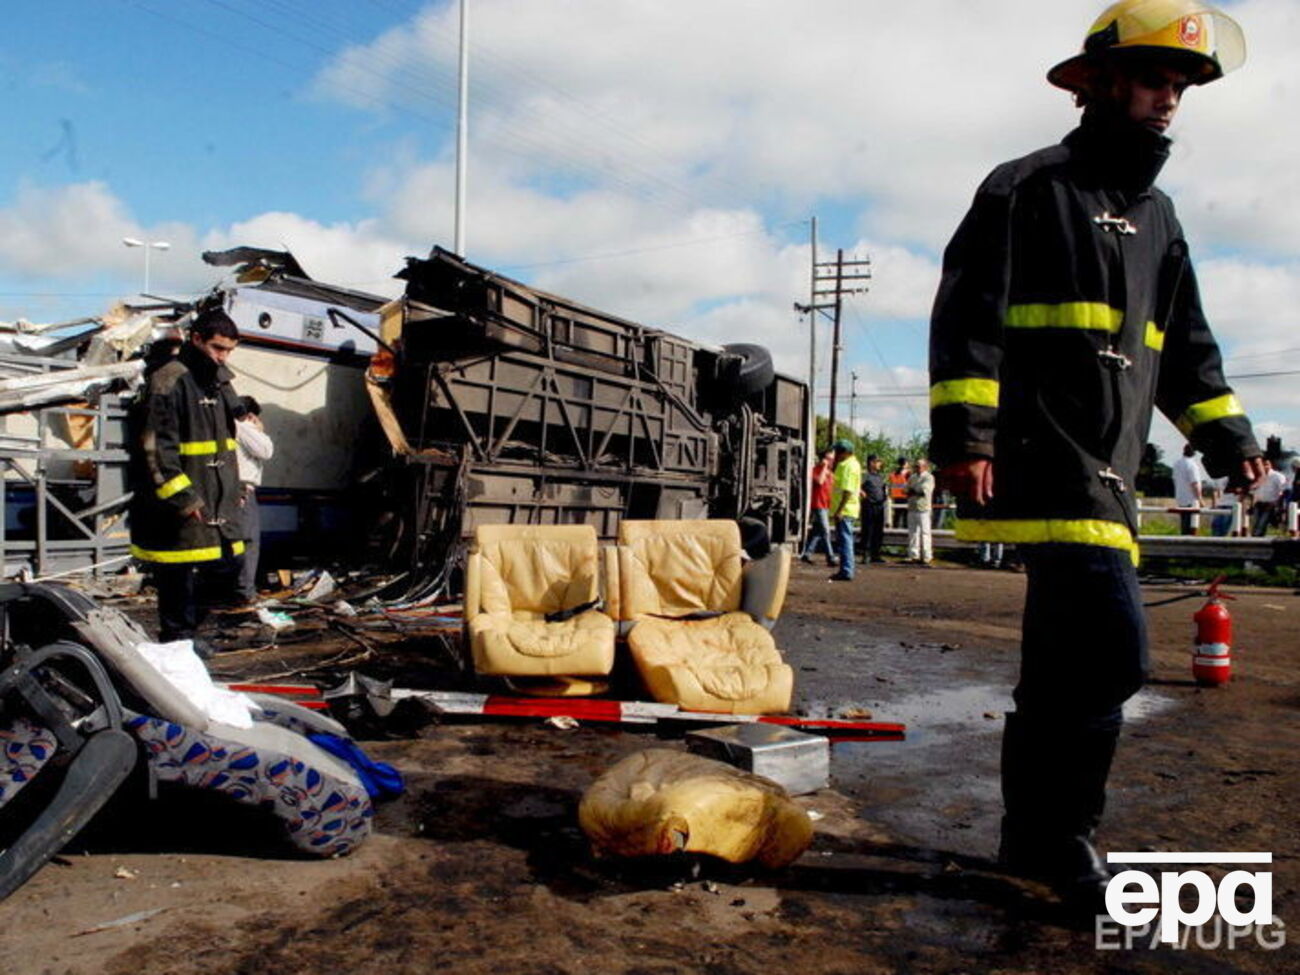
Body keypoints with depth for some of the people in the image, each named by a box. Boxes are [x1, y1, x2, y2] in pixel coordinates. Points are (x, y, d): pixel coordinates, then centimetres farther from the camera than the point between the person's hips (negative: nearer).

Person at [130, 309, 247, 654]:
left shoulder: (219, 382, 15)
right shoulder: (168, 382, -14)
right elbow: (155, 448, -19)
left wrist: (233, 489, 21)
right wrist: (182, 498, -21)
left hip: (217, 505, 9)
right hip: (179, 509, -9)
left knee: (226, 567, 13)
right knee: (179, 579, -1)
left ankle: (186, 630, 29)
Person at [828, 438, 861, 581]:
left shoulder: (848, 466, -15)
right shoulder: (852, 464, 17)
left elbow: (848, 491, -23)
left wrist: (839, 510, -25)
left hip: (845, 510, -11)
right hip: (845, 510, 11)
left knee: (845, 540, -8)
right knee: (843, 540, 15)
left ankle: (846, 572, -7)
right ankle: (845, 571, 20)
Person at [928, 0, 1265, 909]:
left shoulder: (1156, 215, 24)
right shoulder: (1027, 189, 0)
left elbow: (1185, 344, 28)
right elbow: (967, 319, -9)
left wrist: (1227, 434, 20)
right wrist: (964, 434, -17)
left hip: (1106, 469, 8)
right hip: (1044, 459, -8)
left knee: (1060, 658, 10)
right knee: (1111, 644, -16)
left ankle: (1032, 835, 21)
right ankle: (1063, 836, 0)